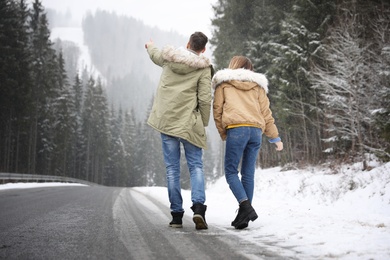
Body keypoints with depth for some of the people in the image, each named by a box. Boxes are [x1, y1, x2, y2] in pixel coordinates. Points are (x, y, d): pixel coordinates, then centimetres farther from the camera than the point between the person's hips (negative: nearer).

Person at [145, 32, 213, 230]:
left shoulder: (168, 58, 4)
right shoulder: (203, 68, -5)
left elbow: (155, 55, 28)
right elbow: (204, 100, -9)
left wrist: (150, 46, 52)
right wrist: (203, 124, 4)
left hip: (166, 121, 3)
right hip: (189, 123, -2)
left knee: (172, 168, 7)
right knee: (196, 166, 6)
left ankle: (176, 214, 8)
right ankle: (198, 207, -14)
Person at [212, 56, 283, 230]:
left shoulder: (223, 83, 17)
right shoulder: (257, 85, 23)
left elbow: (217, 110, 10)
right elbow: (266, 112, 18)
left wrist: (223, 134, 19)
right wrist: (275, 137, 21)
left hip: (236, 129, -4)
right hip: (256, 130, 4)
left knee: (231, 171, 1)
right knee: (248, 174, 8)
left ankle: (246, 206, -19)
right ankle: (244, 215, 9)